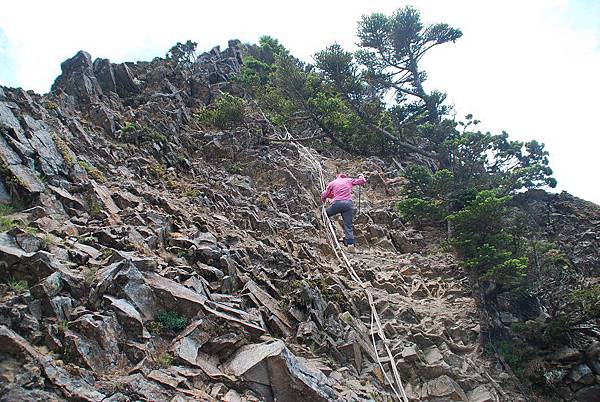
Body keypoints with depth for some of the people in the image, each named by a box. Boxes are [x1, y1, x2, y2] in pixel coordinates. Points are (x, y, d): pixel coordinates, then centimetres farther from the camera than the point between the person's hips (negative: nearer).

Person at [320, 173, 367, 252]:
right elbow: (362, 181, 24)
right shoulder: (349, 180, 19)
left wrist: (323, 200, 36)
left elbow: (324, 195, 15)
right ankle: (350, 244, -9)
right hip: (348, 203, 2)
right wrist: (361, 177, 46)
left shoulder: (332, 183, 18)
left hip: (337, 203, -1)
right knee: (348, 225, 2)